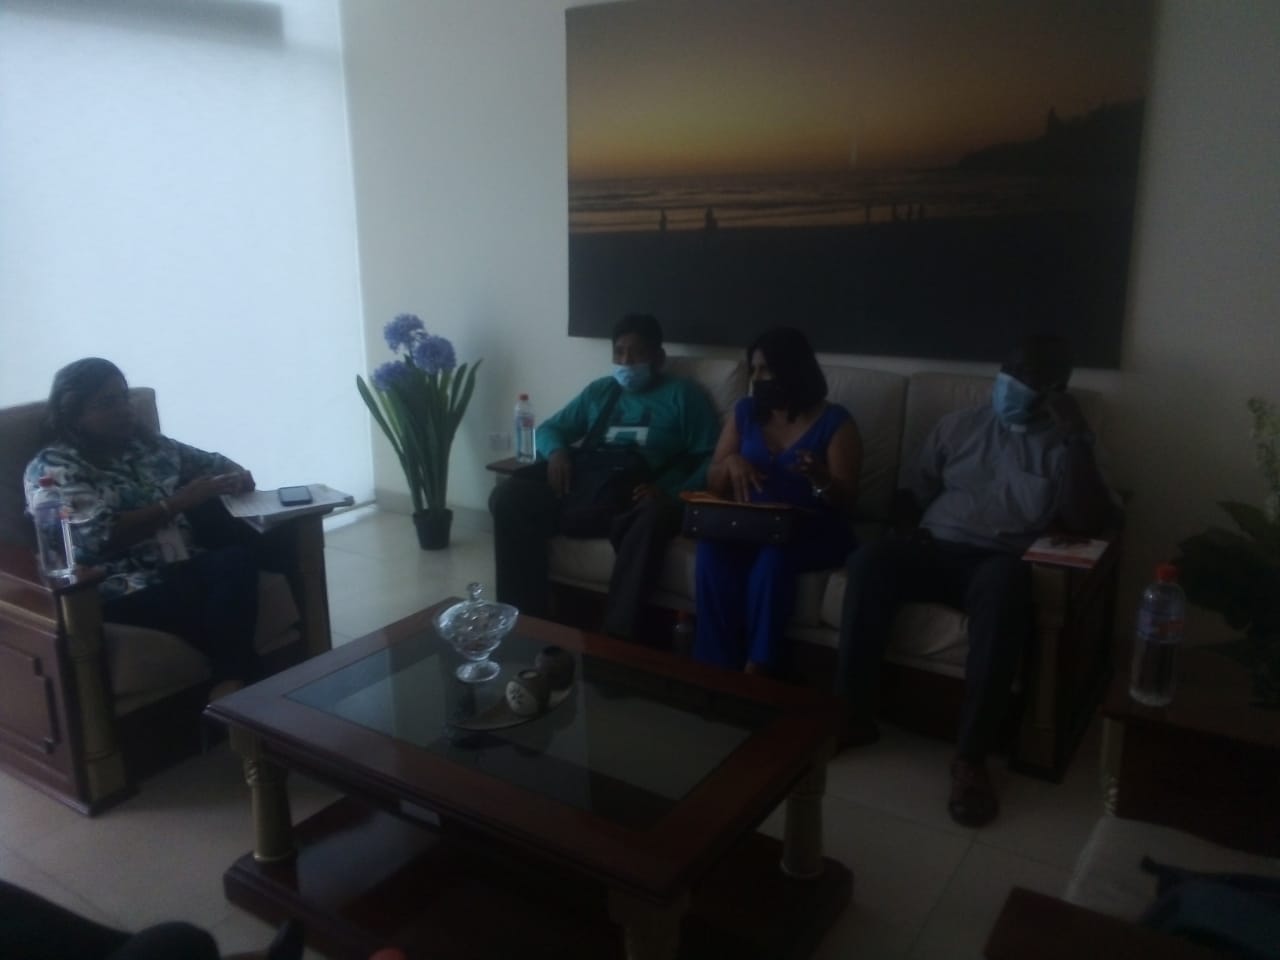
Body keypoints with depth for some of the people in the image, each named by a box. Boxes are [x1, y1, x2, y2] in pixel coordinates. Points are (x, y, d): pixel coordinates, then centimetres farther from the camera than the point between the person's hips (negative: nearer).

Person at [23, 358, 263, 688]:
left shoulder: (151, 446, 17)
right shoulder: (52, 469, -1)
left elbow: (215, 464, 28)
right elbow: (101, 536, -15)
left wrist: (239, 477, 2)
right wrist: (177, 502, -17)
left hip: (180, 569, 6)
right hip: (122, 591, -6)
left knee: (237, 556, -30)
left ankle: (231, 688, -33)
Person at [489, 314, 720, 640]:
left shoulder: (684, 394, 10)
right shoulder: (598, 391, 23)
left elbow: (713, 458, -1)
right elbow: (548, 429, 25)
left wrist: (674, 495, -19)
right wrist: (557, 451, -1)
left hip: (639, 503, -4)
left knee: (655, 515, -40)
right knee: (509, 496, -19)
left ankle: (616, 638, -37)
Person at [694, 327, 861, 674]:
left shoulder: (834, 421, -2)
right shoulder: (745, 411, 10)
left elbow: (845, 501, -6)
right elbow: (713, 484, 11)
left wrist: (819, 478, -28)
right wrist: (731, 462, -12)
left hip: (813, 531, -3)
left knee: (774, 554, -37)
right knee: (713, 548, -30)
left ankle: (758, 666, -26)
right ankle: (717, 666, -24)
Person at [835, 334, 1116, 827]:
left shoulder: (1063, 446, 6)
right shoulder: (956, 426, 15)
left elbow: (1090, 524, -8)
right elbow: (915, 494, 19)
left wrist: (1078, 439, -13)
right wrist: (906, 533, -2)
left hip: (1001, 561, -3)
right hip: (937, 549, 3)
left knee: (1005, 584, -40)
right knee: (870, 560, -30)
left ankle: (970, 756, -31)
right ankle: (851, 712, -18)